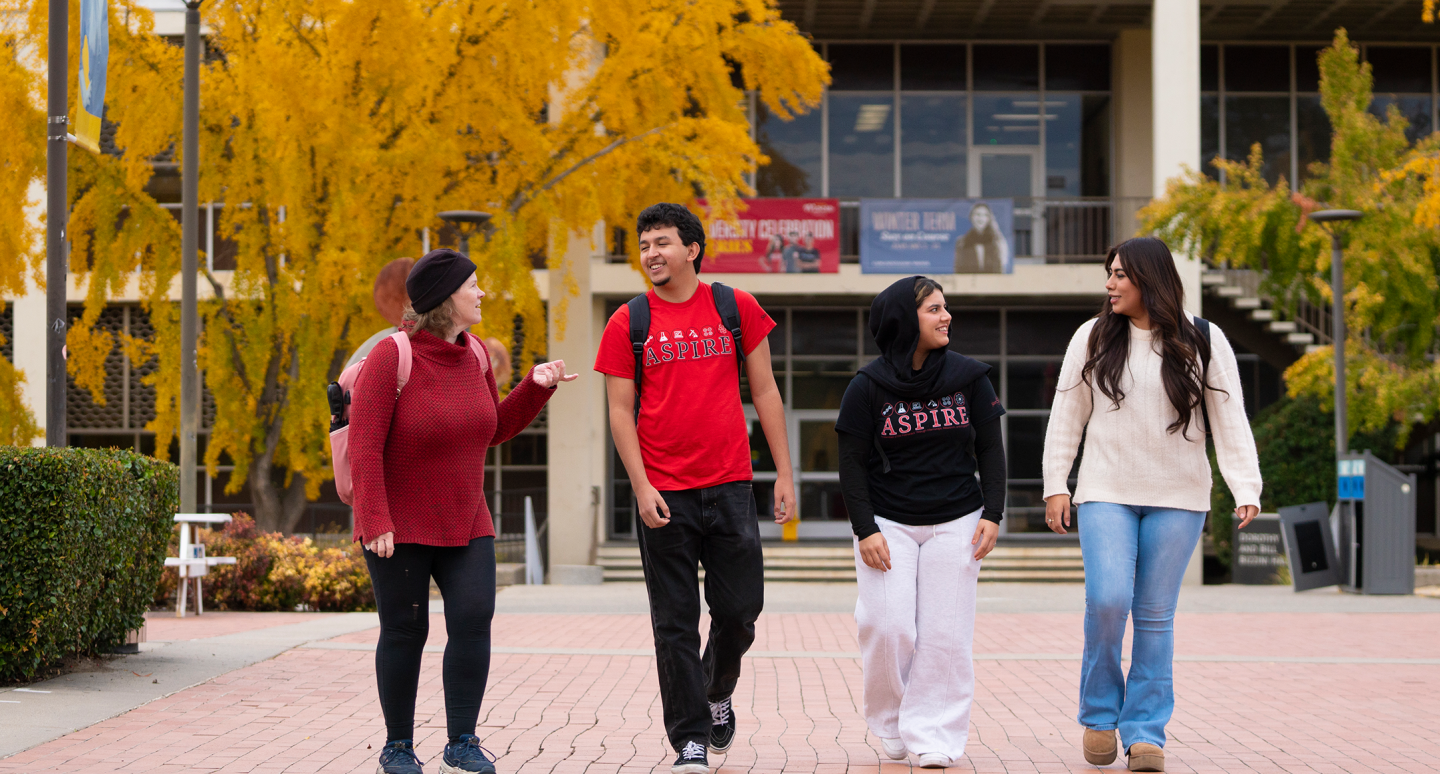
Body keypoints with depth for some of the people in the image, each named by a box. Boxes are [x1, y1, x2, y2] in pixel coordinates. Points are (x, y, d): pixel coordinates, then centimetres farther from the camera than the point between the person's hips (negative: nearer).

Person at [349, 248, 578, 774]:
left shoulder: (473, 352, 3)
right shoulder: (393, 355, -16)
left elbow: (493, 430, 15)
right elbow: (364, 443, -18)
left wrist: (537, 387, 1)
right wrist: (374, 522, -23)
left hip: (463, 523, 5)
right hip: (399, 527, -5)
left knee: (473, 621, -8)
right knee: (404, 632, 2)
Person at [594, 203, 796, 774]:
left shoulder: (736, 308, 5)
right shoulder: (628, 323, 2)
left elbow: (764, 392, 8)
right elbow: (620, 410, 1)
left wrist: (784, 473, 3)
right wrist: (641, 486, -9)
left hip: (729, 487, 1)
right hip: (664, 494, -1)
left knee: (740, 607, 5)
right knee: (675, 620, 0)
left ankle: (718, 693, 34)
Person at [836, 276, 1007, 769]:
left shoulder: (969, 377, 2)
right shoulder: (868, 387, -5)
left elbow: (990, 450, 5)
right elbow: (852, 465, -3)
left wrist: (992, 514, -4)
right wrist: (865, 529, -11)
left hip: (956, 523, 2)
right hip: (888, 523, -2)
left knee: (945, 634, -3)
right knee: (888, 628, -7)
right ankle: (892, 727, 13)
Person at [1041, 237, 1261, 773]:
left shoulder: (1203, 342, 1)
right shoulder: (1093, 338, 4)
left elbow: (1230, 421, -1)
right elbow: (1067, 416, 8)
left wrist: (1246, 490, -11)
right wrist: (1055, 485, 3)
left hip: (1177, 498, 0)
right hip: (1106, 493, 0)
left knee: (1155, 615, 2)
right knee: (1107, 599, -14)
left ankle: (1145, 730, 10)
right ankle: (1099, 713, 7)